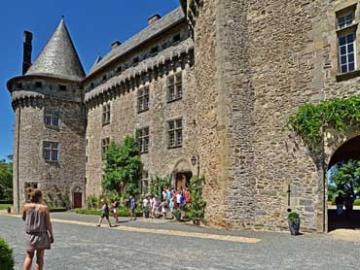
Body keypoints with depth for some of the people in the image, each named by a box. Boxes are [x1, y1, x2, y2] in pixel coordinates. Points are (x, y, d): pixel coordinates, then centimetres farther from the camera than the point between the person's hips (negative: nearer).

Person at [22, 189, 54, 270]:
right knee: (40, 257, 8)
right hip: (41, 235, -2)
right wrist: (51, 235, 2)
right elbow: (48, 223, -9)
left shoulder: (26, 206, -5)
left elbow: (24, 218, 14)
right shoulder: (44, 208, -12)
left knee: (29, 256, 10)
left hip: (30, 235, 2)